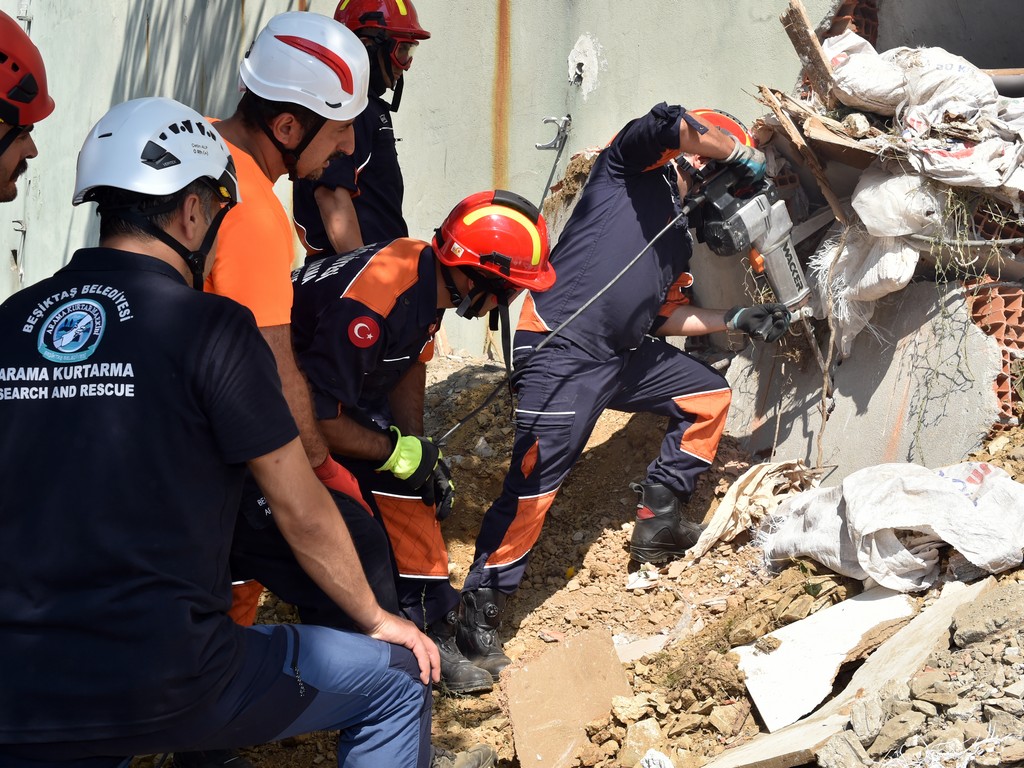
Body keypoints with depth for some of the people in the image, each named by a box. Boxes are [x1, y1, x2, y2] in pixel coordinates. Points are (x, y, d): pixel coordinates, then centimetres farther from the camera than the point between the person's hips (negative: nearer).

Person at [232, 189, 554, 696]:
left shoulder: (431, 274, -10)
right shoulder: (373, 303, -36)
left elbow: (410, 365, 6)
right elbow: (319, 418, -31)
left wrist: (421, 449, -1)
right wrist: (400, 452, -19)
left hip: (342, 390, 9)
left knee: (411, 487, 4)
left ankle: (432, 629, 14)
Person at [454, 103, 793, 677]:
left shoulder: (679, 239, 25)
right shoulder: (633, 165, 3)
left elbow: (658, 318, 24)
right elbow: (670, 123, -18)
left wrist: (739, 320, 22)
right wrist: (746, 156, -4)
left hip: (625, 358, 10)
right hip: (562, 351, -9)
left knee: (709, 396, 19)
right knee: (534, 485, -14)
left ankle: (659, 522, 23)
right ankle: (479, 617, -3)